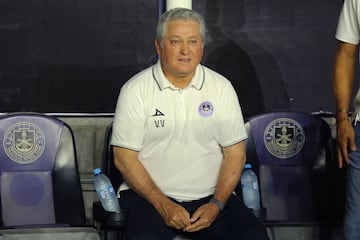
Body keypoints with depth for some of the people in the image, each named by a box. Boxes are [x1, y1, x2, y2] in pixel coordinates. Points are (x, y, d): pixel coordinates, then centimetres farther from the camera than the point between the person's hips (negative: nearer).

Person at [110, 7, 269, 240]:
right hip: (151, 196, -2)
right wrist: (163, 205, -13)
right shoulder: (136, 90, -1)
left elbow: (235, 152, 7)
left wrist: (216, 204, -7)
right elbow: (124, 158, -3)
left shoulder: (222, 87, 7)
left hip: (211, 197, 3)